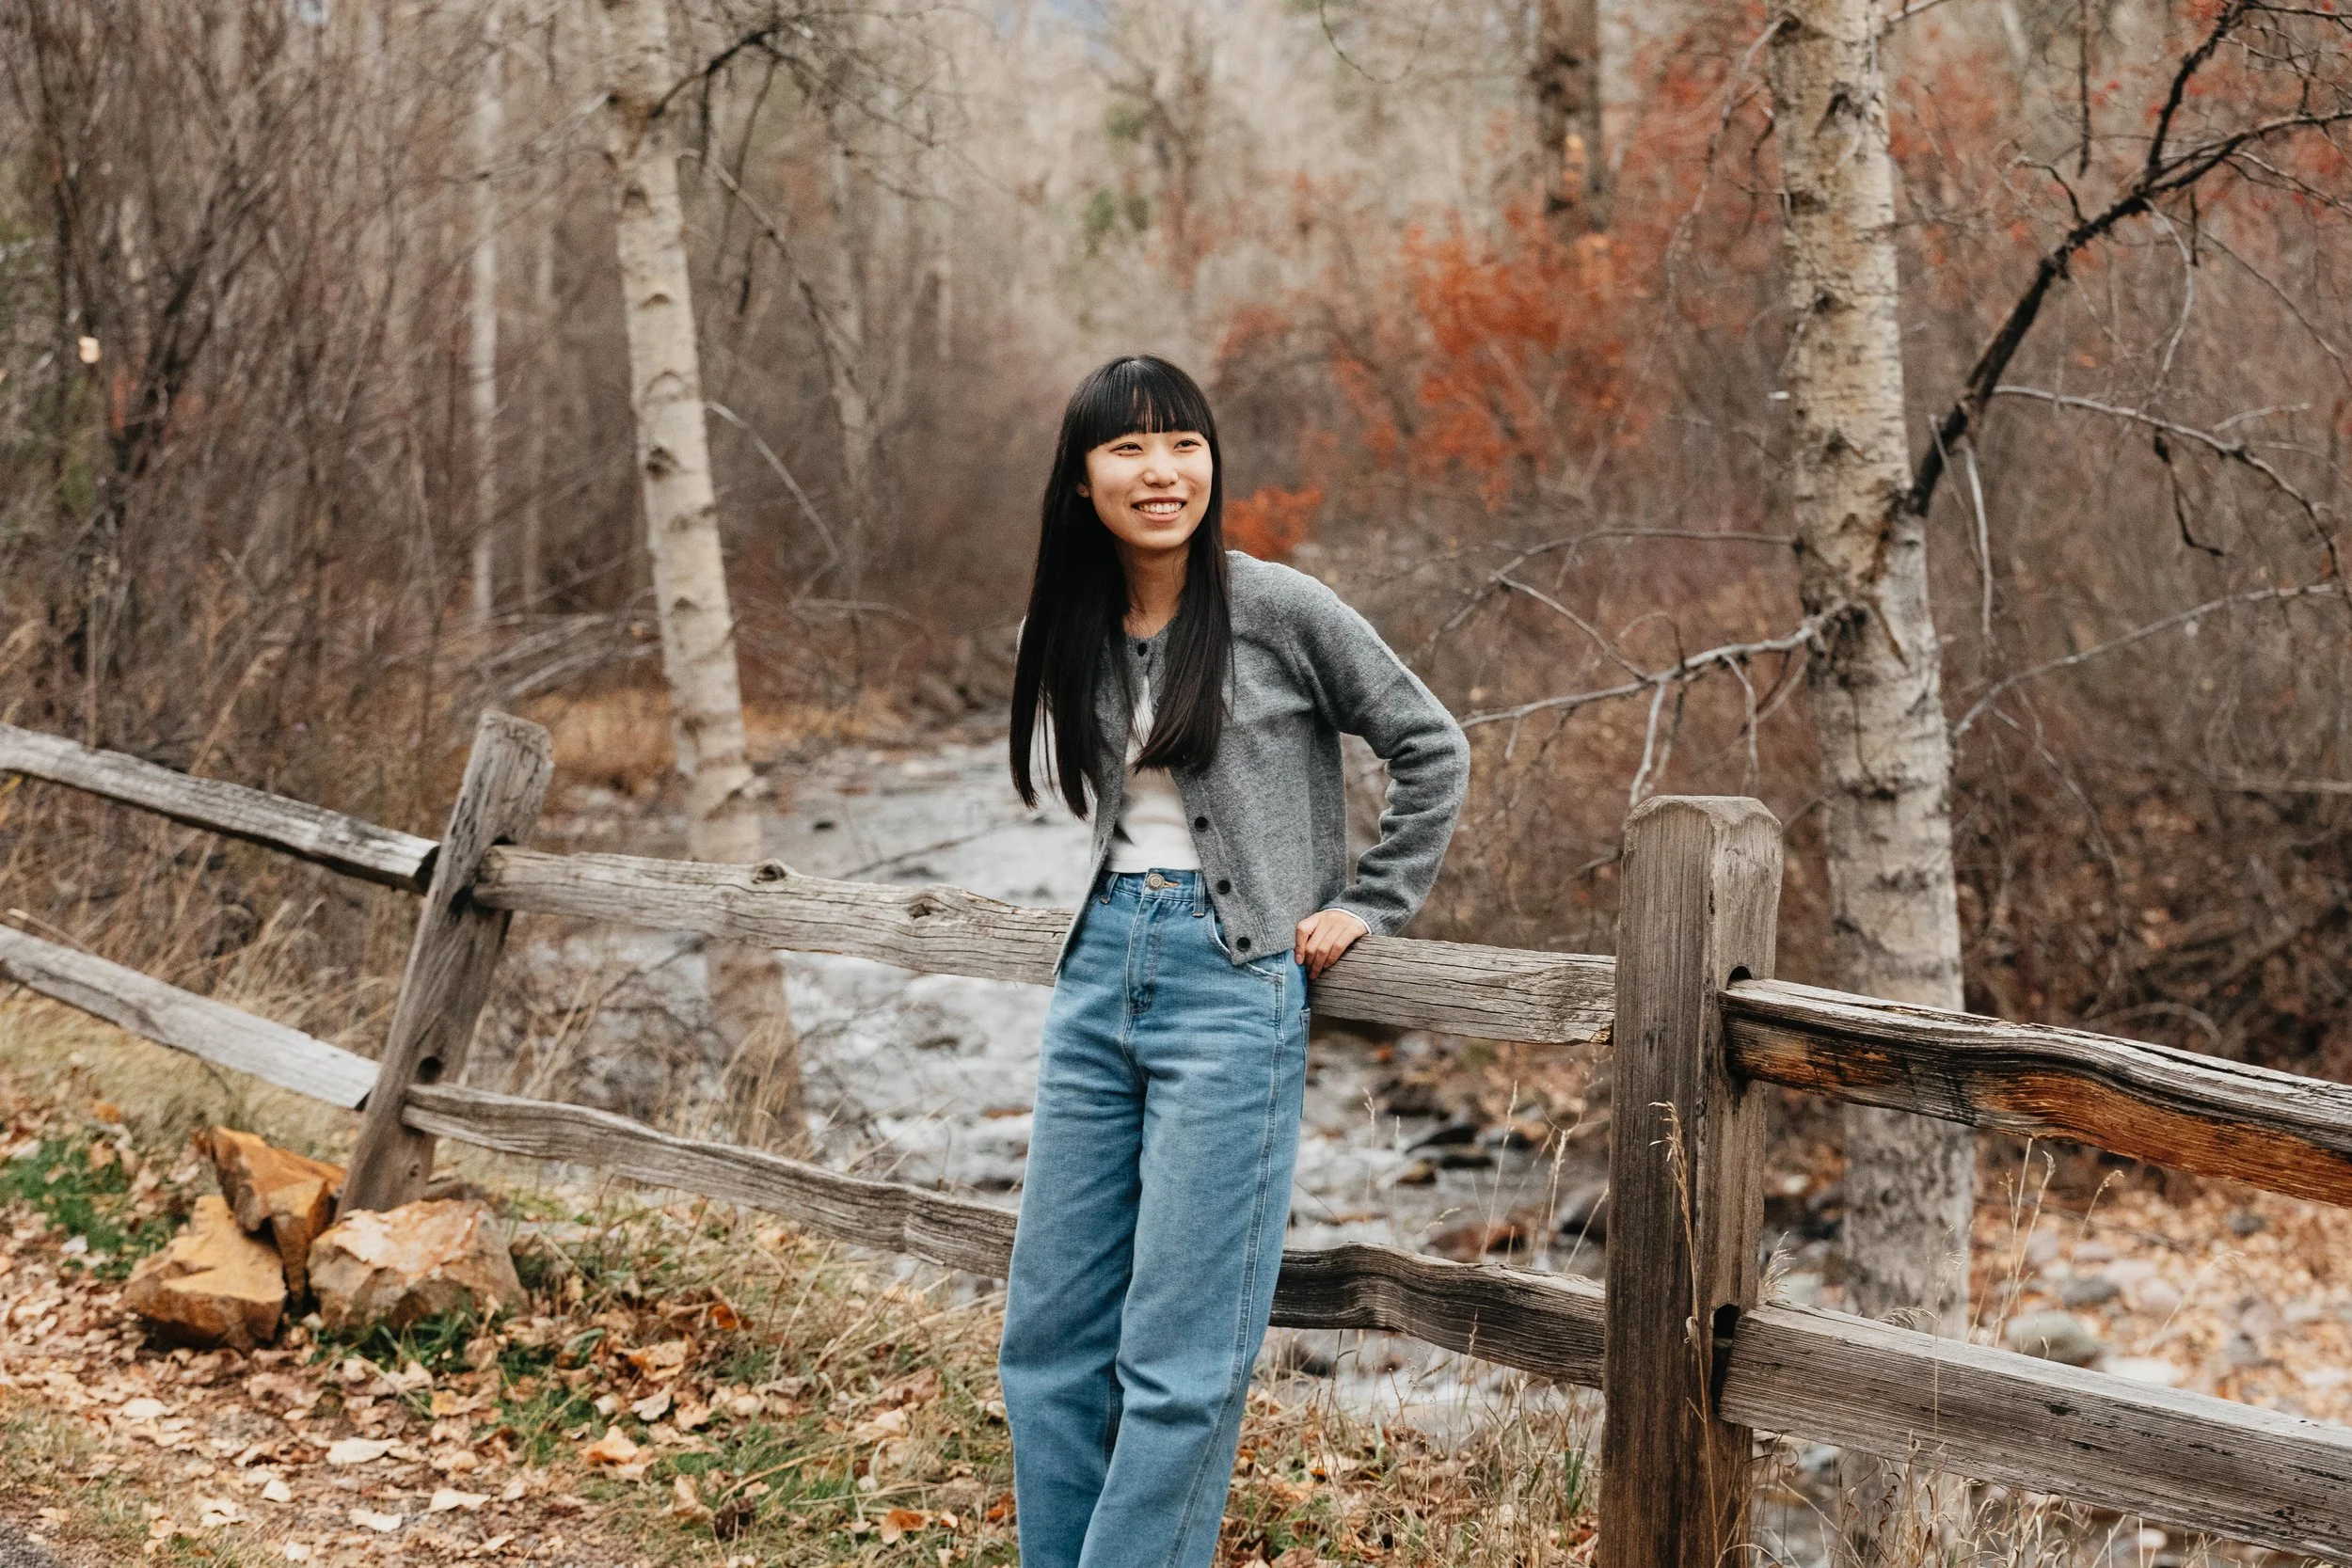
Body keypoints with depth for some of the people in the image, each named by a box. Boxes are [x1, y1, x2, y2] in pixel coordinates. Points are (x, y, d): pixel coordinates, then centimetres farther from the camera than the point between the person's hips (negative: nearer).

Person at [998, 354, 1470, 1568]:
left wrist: (1368, 905, 1)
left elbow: (1432, 749, 1)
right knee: (1050, 1331, 8)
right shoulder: (1065, 638, 8)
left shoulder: (1279, 611, -7)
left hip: (1232, 983, -6)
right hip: (1099, 971, 6)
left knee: (1179, 1357, -6)